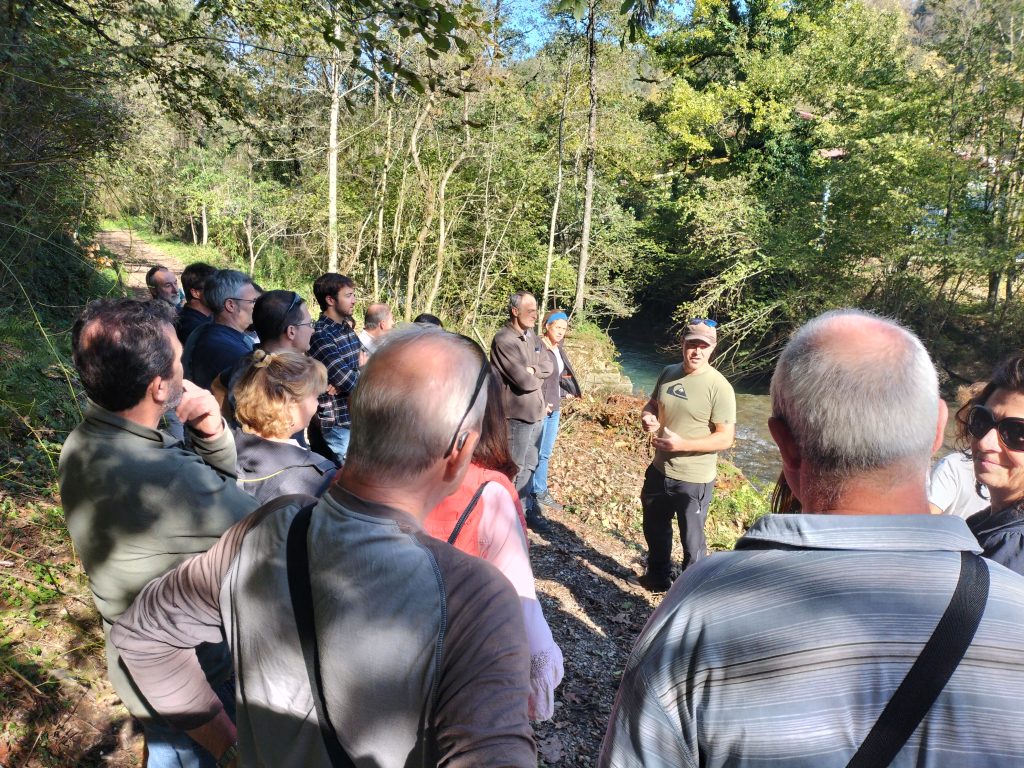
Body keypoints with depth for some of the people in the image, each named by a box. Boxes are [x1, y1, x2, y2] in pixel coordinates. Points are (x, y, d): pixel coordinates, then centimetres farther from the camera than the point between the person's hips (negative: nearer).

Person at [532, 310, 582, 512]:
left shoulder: (558, 349, 9)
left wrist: (564, 394, 9)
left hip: (554, 408, 8)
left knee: (545, 453, 17)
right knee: (535, 453, 1)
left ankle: (540, 492, 29)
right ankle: (531, 494, 14)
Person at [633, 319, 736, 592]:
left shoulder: (719, 387, -20)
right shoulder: (669, 373, 0)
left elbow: (726, 438, -20)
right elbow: (653, 404, 15)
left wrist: (682, 444, -28)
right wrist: (647, 416, -8)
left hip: (694, 480, -7)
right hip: (659, 470, 7)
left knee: (692, 540, 10)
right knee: (654, 528, 25)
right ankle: (658, 577, 48)